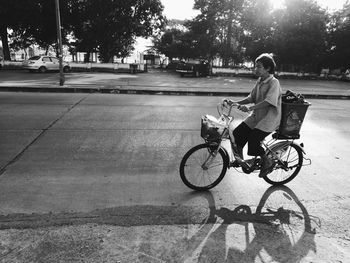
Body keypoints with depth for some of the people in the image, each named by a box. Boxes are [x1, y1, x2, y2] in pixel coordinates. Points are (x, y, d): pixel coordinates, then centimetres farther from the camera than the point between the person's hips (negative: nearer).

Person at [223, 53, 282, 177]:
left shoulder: (274, 83, -14)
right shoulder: (259, 81, 11)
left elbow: (268, 101, -28)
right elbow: (252, 97, 11)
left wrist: (250, 108, -39)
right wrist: (235, 103, -1)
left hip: (269, 119, -8)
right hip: (256, 116, 8)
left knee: (253, 140, -20)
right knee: (236, 134, -3)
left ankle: (267, 161, 7)